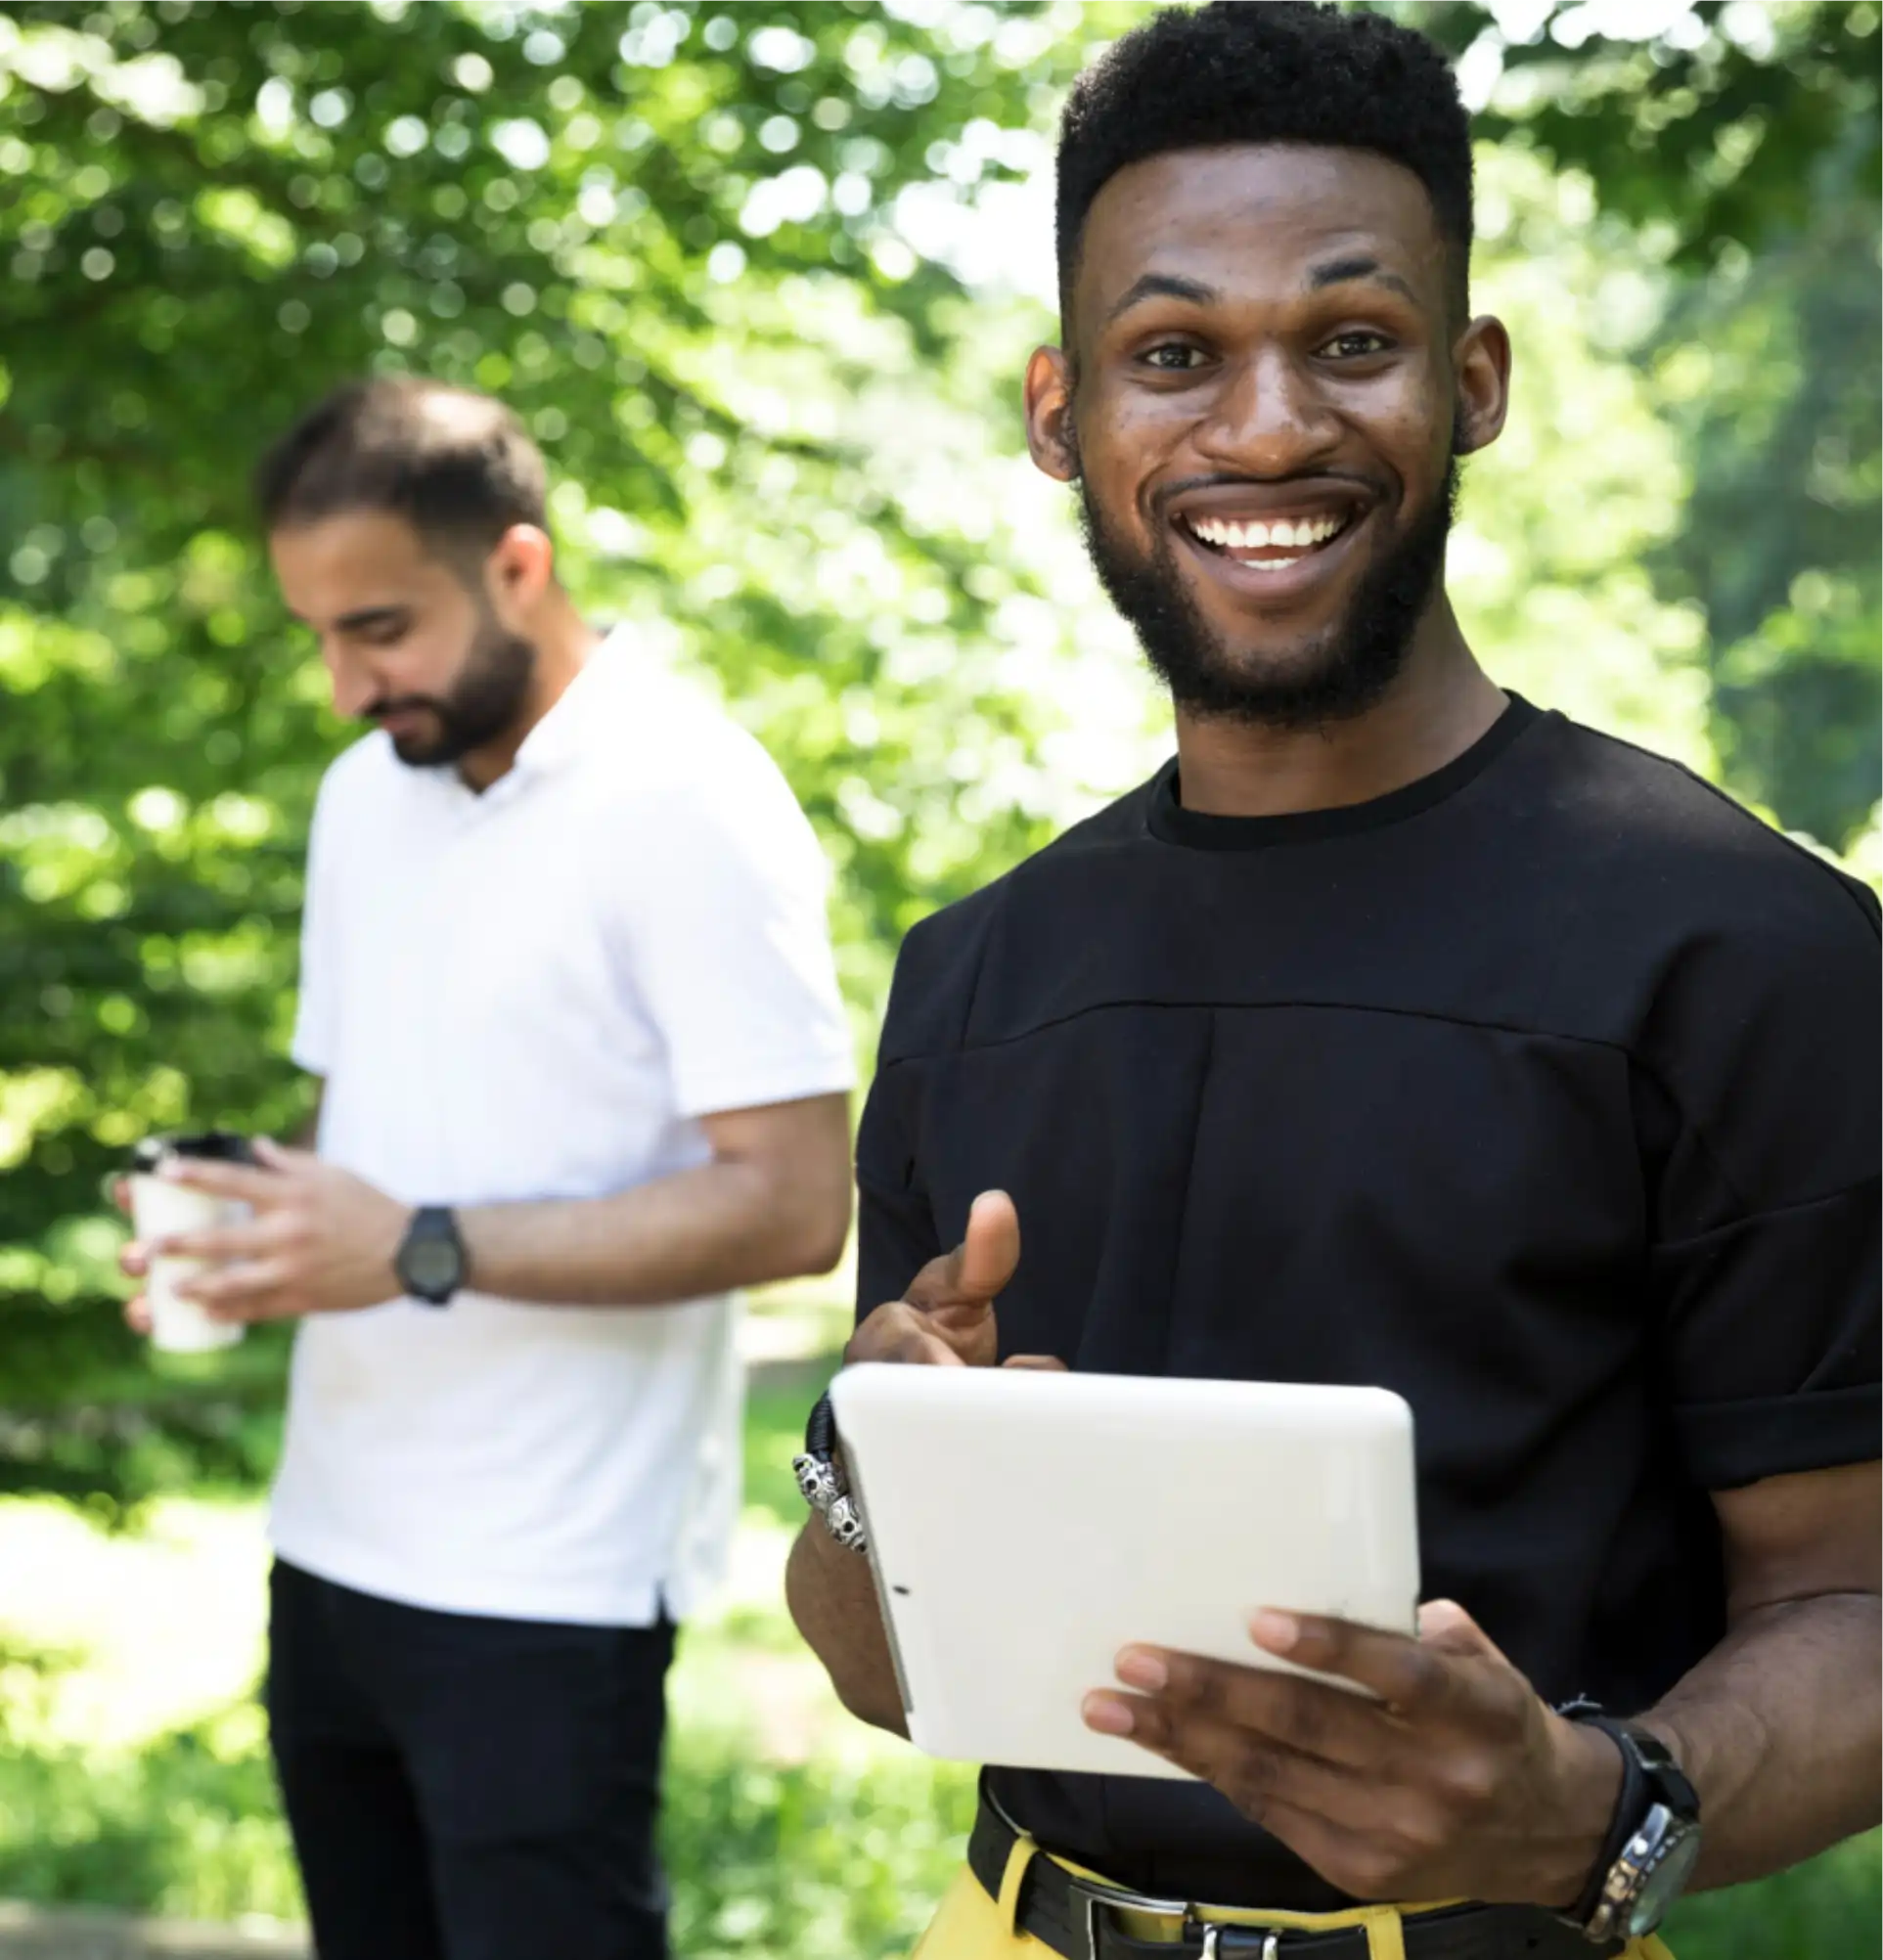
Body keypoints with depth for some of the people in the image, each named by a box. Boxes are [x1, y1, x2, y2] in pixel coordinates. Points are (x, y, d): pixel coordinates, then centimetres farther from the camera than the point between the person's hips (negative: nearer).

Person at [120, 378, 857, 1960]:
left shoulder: (688, 801, -12)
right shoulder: (366, 792, 12)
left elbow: (792, 1204, -17)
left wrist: (421, 1253, -21)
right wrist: (254, 1227, -1)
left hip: (544, 1593, -7)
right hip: (332, 1550, 7)